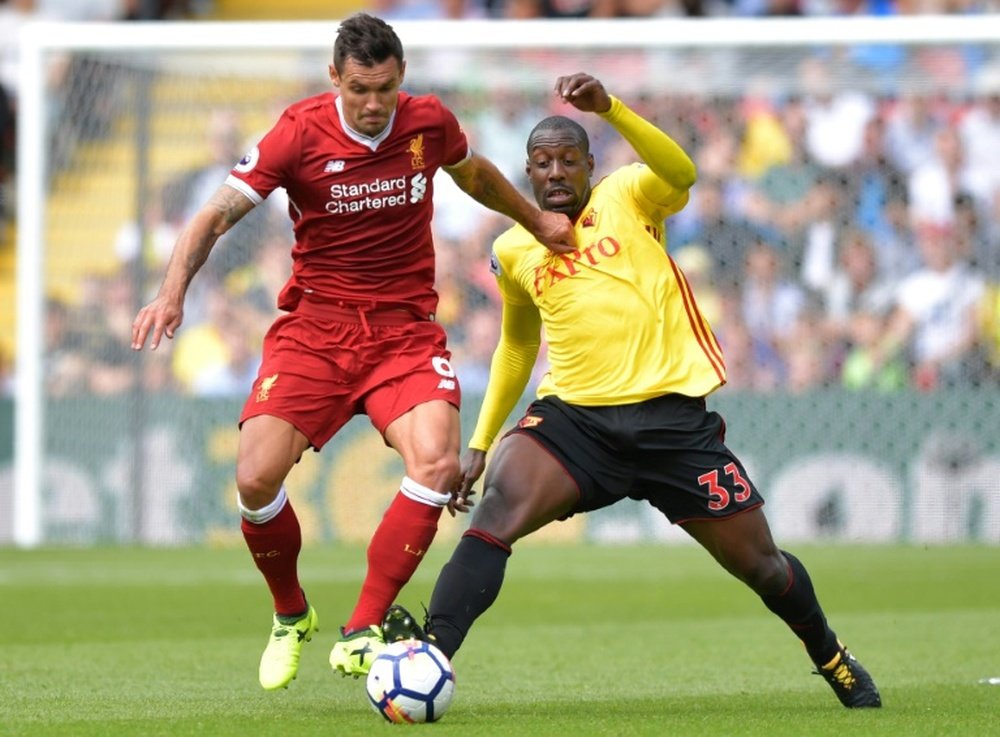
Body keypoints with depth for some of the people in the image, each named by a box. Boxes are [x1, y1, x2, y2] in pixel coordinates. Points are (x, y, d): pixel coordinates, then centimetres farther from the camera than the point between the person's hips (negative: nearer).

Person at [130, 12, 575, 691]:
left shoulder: (430, 123, -2)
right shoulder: (300, 132, -10)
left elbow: (474, 173, 24)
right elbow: (216, 216, -12)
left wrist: (536, 220, 32)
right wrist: (174, 291, -28)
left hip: (406, 329, 1)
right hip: (315, 326, -1)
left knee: (437, 463, -26)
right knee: (256, 478, -17)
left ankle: (361, 634, -16)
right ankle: (291, 618, 13)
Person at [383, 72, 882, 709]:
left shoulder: (626, 197, 1)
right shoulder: (512, 251, 11)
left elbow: (681, 172, -23)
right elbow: (516, 346, 27)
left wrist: (609, 107, -36)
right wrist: (480, 443, 21)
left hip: (671, 415, -2)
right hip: (573, 417, 2)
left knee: (759, 562, 6)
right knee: (498, 508, -28)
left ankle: (831, 655, 35)